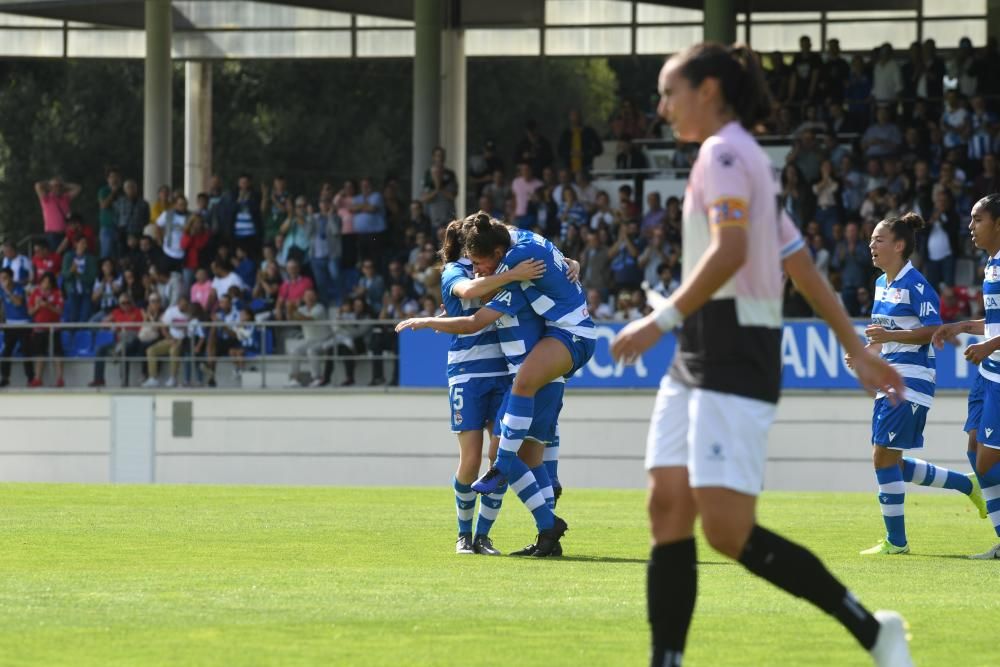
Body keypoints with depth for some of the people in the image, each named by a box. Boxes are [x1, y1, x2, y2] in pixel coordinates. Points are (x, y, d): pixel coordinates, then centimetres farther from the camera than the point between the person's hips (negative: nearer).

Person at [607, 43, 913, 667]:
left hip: (734, 355, -10)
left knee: (728, 529, -14)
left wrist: (664, 319, -26)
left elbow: (730, 250, -25)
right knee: (669, 508, 1)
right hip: (699, 358, 10)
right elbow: (803, 265, 23)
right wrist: (857, 350, 24)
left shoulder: (725, 153, -10)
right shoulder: (751, 159, 20)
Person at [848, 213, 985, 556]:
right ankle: (968, 485, 26)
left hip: (911, 380, -10)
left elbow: (933, 331, -18)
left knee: (883, 457, -10)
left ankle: (895, 540, -2)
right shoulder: (882, 283, 14)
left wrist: (890, 335, -25)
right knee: (892, 463, 11)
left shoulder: (915, 284, -13)